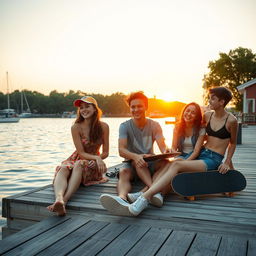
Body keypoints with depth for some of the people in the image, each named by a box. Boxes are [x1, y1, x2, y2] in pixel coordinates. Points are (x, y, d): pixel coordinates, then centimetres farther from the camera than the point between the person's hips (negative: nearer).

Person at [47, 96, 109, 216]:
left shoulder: (103, 127, -2)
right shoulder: (76, 127, -5)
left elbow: (105, 153, 3)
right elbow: (81, 153, -7)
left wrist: (98, 159, -16)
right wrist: (96, 157, -23)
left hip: (94, 165, -1)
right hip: (77, 159, 1)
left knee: (79, 165, -37)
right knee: (63, 169, -34)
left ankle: (64, 200, -56)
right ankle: (59, 199, -63)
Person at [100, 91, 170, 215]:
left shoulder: (154, 125, 1)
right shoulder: (125, 126, -5)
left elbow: (163, 146, -12)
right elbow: (121, 150, -20)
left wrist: (166, 152, -39)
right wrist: (136, 156, -43)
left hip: (149, 163, 2)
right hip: (131, 162, -2)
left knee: (165, 162, -29)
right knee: (123, 172, -35)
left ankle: (145, 191, -50)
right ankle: (122, 198, -65)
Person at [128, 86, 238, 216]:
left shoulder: (231, 120, -5)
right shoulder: (207, 116, 10)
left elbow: (233, 143, 9)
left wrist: (227, 163, -2)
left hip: (214, 159, -6)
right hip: (200, 153, 7)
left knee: (177, 165, -31)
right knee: (169, 165, -21)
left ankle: (146, 196, -41)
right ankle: (144, 192, -34)